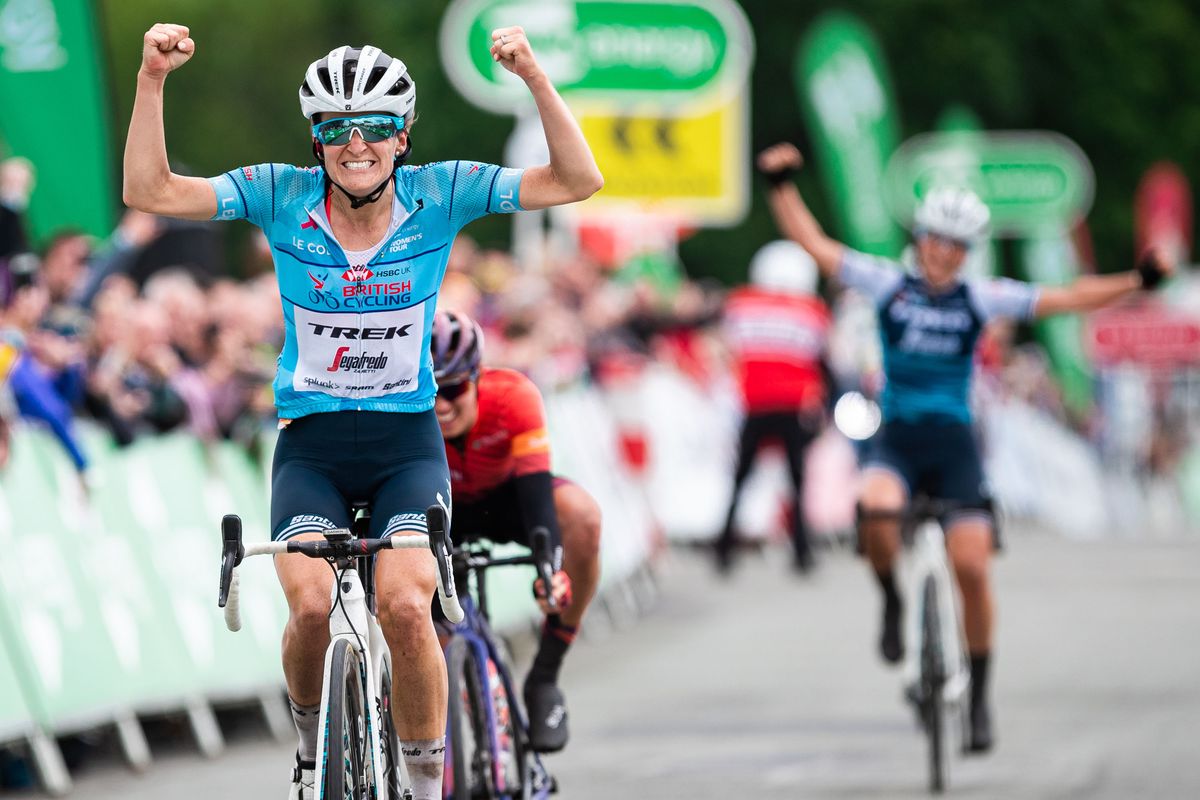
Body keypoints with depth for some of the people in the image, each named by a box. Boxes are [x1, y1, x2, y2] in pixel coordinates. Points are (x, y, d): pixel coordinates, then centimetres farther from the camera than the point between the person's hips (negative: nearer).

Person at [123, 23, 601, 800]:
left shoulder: (439, 195, -7)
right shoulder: (282, 196, -7)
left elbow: (577, 181, -11)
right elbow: (150, 191, -13)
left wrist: (535, 77, -24)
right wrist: (152, 79, -24)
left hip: (408, 441, 0)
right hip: (311, 443, 0)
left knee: (405, 606, -22)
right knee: (312, 606, -23)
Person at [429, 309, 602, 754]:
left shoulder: (513, 397, -34)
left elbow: (537, 490, -42)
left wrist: (551, 567, -58)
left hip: (507, 497, -1)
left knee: (581, 514, -34)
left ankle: (545, 677, -20)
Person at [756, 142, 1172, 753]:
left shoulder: (981, 300, 3)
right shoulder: (888, 285, 2)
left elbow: (1067, 299, 4)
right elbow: (812, 243, 2)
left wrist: (1137, 281, -3)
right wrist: (782, 186, -7)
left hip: (954, 444, 1)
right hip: (895, 438, -1)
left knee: (971, 567, -9)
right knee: (878, 509, -34)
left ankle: (979, 695, 6)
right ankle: (892, 604, -2)